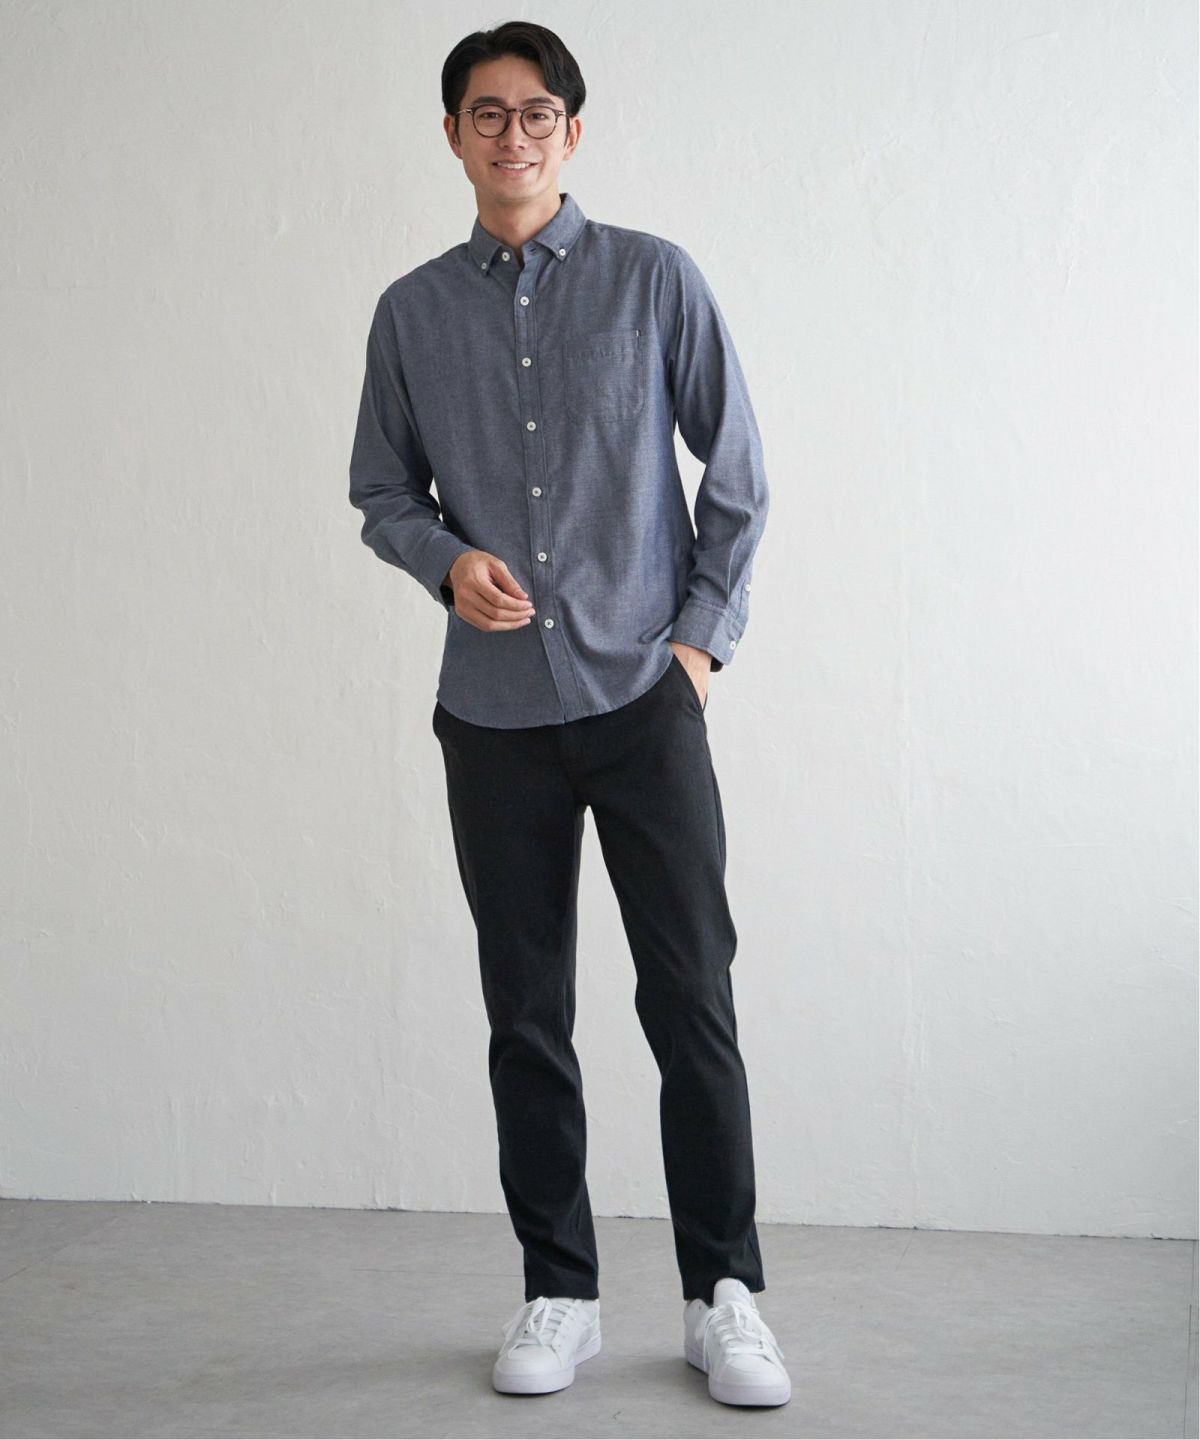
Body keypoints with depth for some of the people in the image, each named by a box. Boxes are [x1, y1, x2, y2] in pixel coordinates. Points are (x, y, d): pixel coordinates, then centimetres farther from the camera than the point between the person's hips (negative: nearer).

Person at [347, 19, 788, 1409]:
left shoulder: (654, 279, 2)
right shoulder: (412, 311, 8)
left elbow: (736, 472, 4)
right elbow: (380, 491, 14)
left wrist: (704, 634, -2)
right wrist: (448, 559, -6)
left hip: (644, 695, -2)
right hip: (494, 710, 2)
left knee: (692, 1003, -2)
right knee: (525, 1012, 8)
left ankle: (722, 1294, 13)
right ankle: (558, 1293, 21)